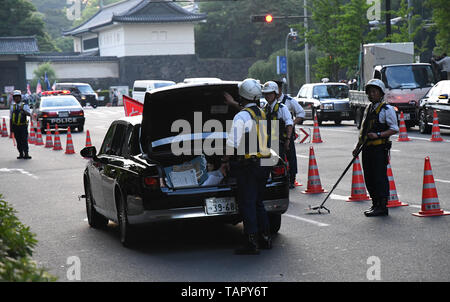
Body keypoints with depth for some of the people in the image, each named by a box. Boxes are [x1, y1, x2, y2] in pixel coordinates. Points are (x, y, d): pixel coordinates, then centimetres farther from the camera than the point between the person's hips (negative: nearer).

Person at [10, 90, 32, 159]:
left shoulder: (25, 106, 0)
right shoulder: (12, 107, 11)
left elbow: (29, 114, -16)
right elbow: (11, 118, 15)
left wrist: (23, 110, -34)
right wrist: (11, 128, 11)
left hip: (23, 126, -4)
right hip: (15, 127, 4)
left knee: (24, 140, -9)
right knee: (18, 141, 6)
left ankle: (26, 154, -6)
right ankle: (21, 154, 13)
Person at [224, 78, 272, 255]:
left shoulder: (241, 116, -14)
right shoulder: (262, 113, 11)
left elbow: (232, 143, -20)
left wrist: (227, 159, -3)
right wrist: (234, 104, 45)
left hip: (248, 166, -8)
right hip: (264, 165, 8)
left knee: (247, 204, -3)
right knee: (258, 202, 18)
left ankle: (252, 244, -3)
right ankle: (265, 239, 21)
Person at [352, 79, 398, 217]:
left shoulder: (387, 109, -6)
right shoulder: (368, 109, 18)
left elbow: (394, 129, -10)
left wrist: (378, 135, -21)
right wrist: (358, 147, 21)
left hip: (380, 148, -8)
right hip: (367, 148, 8)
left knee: (380, 178, -7)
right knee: (369, 178, 10)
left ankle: (382, 207, -3)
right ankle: (375, 204, 20)